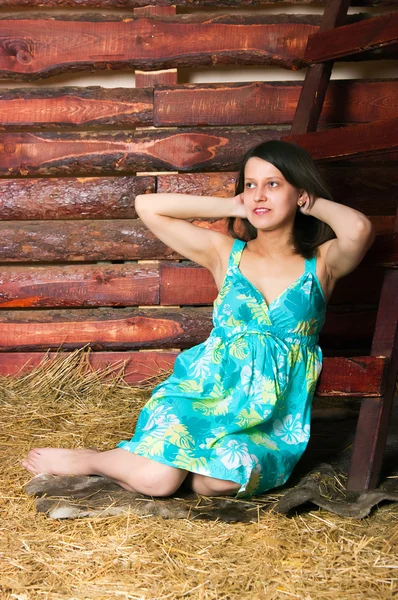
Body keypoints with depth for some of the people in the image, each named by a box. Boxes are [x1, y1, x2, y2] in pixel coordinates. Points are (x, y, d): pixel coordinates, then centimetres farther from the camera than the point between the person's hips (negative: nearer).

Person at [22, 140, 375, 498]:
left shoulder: (321, 264, 1)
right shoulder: (225, 253, 5)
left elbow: (359, 228, -23)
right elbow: (147, 206, -1)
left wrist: (312, 204, -3)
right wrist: (231, 206, 2)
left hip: (273, 418, 0)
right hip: (206, 391, 0)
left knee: (224, 480, -32)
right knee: (156, 478, -24)